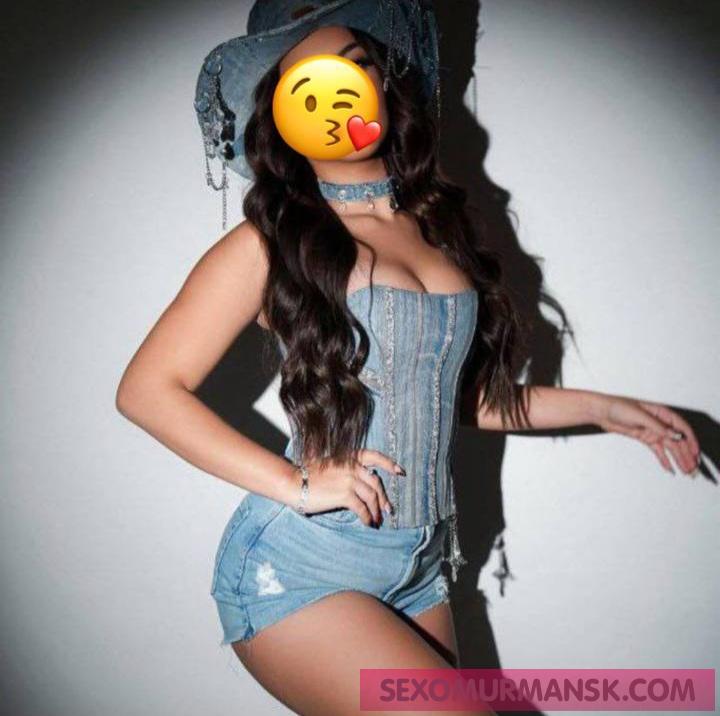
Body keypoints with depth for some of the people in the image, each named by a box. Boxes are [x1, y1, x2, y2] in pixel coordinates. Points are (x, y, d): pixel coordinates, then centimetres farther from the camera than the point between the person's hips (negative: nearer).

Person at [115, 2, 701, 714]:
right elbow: (147, 389, -10)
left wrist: (600, 407, 18)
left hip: (419, 572, 6)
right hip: (298, 569, -6)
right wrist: (295, 484, -17)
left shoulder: (432, 222, 11)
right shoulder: (273, 241, -7)